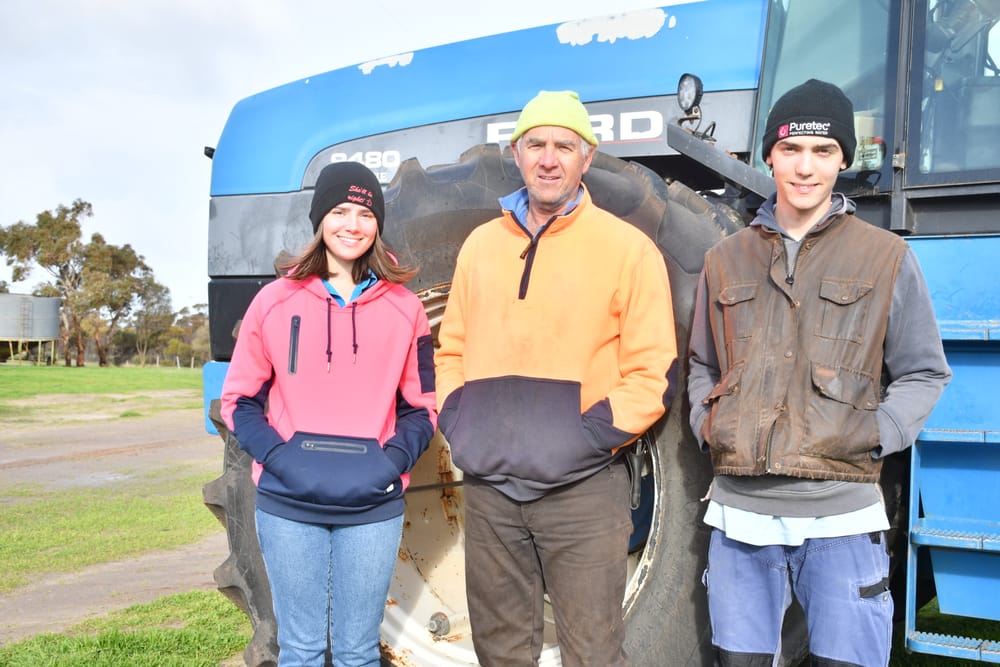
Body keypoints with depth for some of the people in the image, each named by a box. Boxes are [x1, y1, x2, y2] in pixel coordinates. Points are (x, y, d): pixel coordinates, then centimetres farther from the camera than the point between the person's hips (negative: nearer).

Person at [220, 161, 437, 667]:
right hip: (288, 503, 0)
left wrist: (391, 460, -7)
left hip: (373, 506, 1)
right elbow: (239, 399, 6)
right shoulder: (275, 301, 2)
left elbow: (421, 407, 11)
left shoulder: (403, 308, 5)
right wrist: (278, 458, -10)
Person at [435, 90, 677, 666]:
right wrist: (458, 423, 3)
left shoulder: (627, 248, -3)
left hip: (582, 488, -4)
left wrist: (594, 437, -15)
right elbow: (452, 350, 18)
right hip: (489, 486, 5)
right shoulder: (482, 244, 12)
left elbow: (654, 373, -6)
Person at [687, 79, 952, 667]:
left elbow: (924, 373, 7)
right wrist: (707, 424, 3)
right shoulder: (727, 260, 12)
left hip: (840, 514, -2)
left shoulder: (886, 257, 4)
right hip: (739, 510, 3)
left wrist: (874, 437, -7)